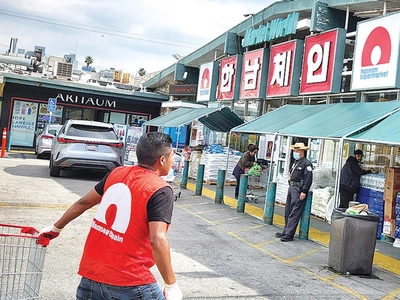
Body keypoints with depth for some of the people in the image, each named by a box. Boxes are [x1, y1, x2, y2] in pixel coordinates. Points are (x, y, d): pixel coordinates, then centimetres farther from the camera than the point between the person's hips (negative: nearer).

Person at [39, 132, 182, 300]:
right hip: (129, 283, -6)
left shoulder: (117, 173, 6)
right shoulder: (161, 191, -12)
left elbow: (84, 202, 16)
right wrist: (172, 285, -15)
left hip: (91, 273, 6)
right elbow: (157, 240, -22)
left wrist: (56, 228, 30)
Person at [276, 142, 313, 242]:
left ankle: (289, 234, -5)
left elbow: (309, 179, -18)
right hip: (291, 187, 10)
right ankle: (286, 231, 24)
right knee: (287, 212, 15)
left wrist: (304, 192, -21)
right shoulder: (296, 162, 16)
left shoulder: (306, 163, -12)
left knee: (294, 213, -7)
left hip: (299, 190, -10)